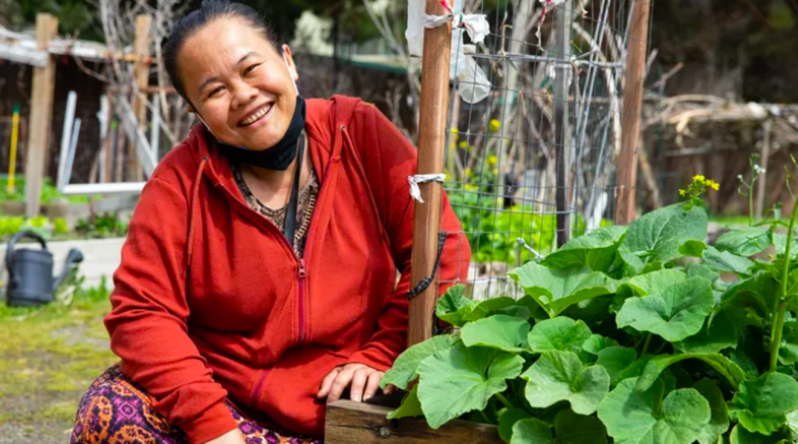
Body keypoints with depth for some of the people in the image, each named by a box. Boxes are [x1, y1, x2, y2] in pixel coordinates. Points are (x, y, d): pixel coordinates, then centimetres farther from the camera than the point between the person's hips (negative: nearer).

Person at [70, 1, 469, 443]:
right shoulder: (181, 181, -5)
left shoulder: (361, 133, -4)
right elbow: (142, 312, -11)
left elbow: (439, 249, -4)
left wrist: (381, 358, -11)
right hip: (224, 402, 1)